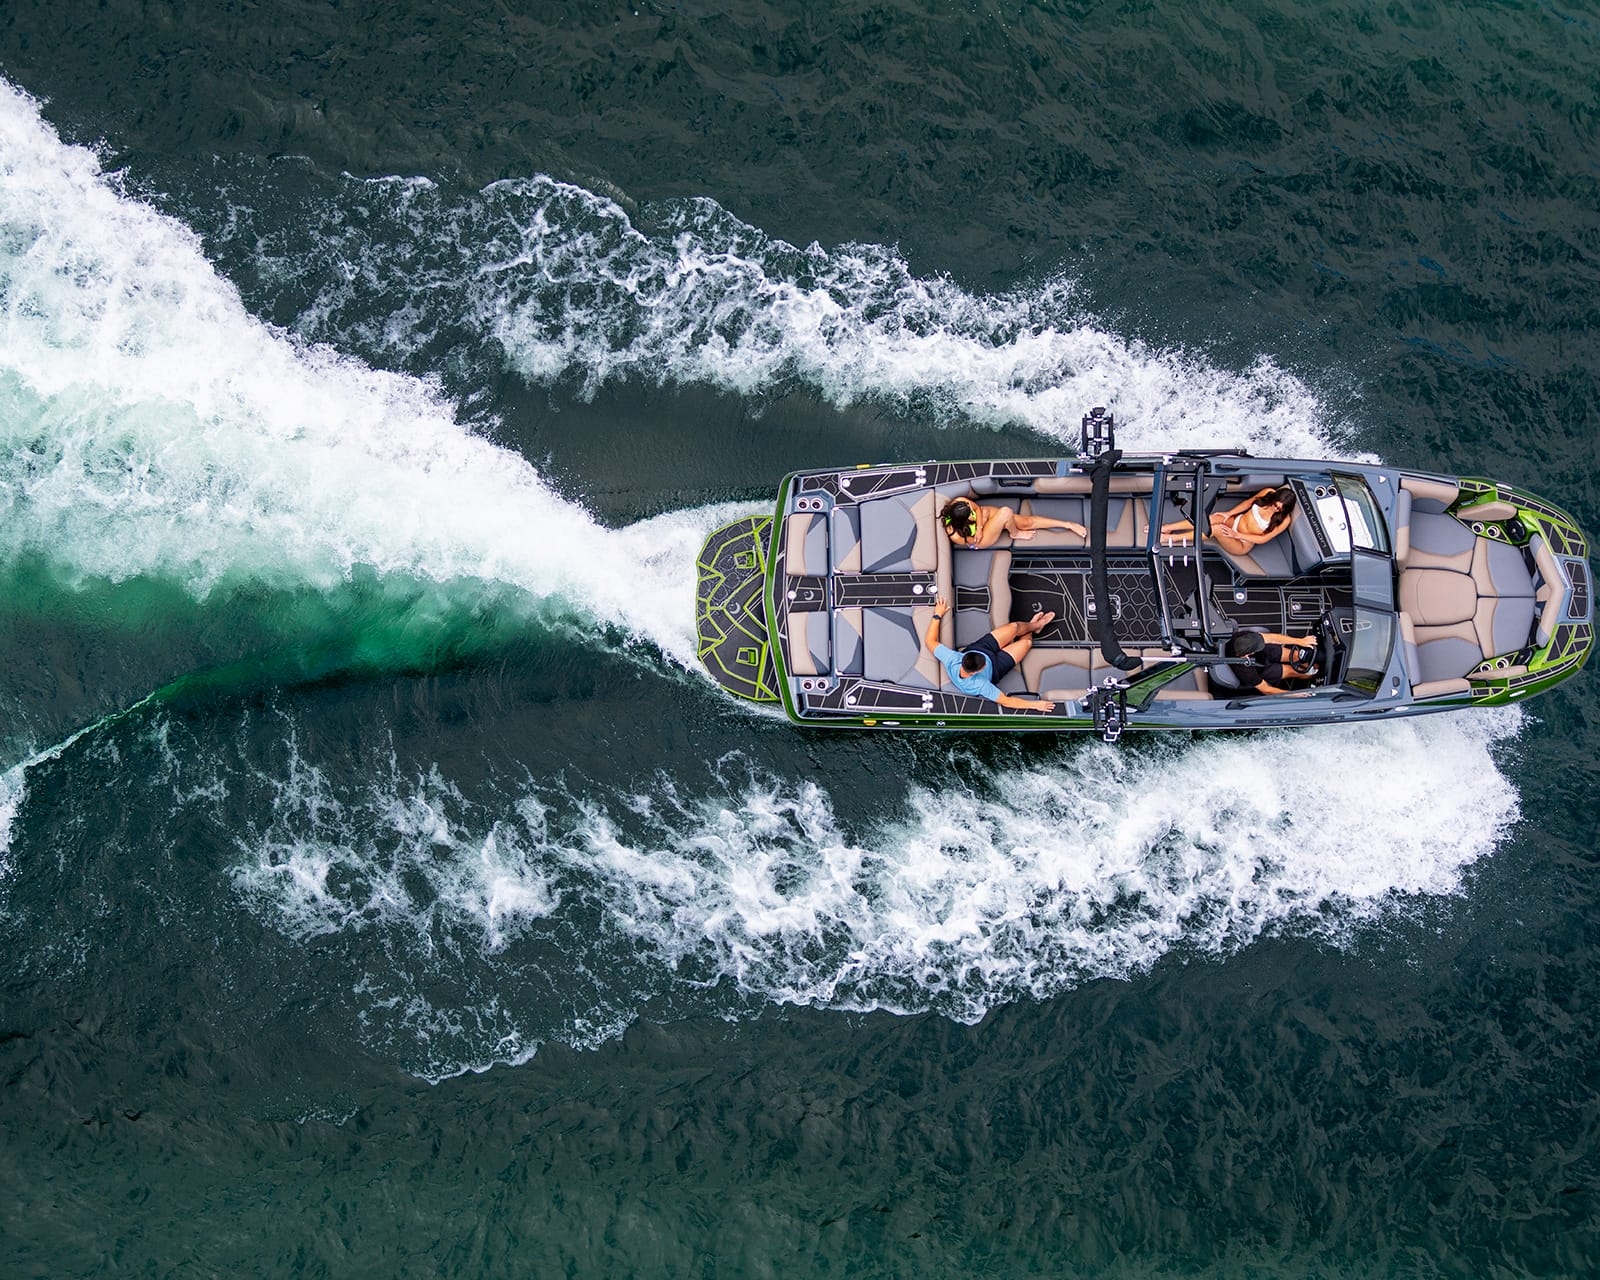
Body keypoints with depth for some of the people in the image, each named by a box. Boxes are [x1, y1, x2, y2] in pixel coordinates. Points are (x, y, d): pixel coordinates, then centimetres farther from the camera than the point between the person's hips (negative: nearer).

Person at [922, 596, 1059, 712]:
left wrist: (937, 615, -18)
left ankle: (1034, 625, 44)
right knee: (1026, 642, 6)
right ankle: (1033, 628, 47)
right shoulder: (979, 685, -46)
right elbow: (1006, 701, -38)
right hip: (995, 665, -3)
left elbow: (930, 641, -25)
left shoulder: (950, 660, -40)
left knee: (1014, 627, 5)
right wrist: (1034, 704, -38)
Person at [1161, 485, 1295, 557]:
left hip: (1242, 544, -4)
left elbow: (1263, 539, -15)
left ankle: (1169, 538, -28)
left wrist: (1237, 535, -19)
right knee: (1215, 519, -29)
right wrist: (1229, 513, -4)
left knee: (1217, 529, -34)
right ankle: (1164, 528, -26)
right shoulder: (1268, 493, -11)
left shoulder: (1283, 520, -21)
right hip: (1235, 522, 4)